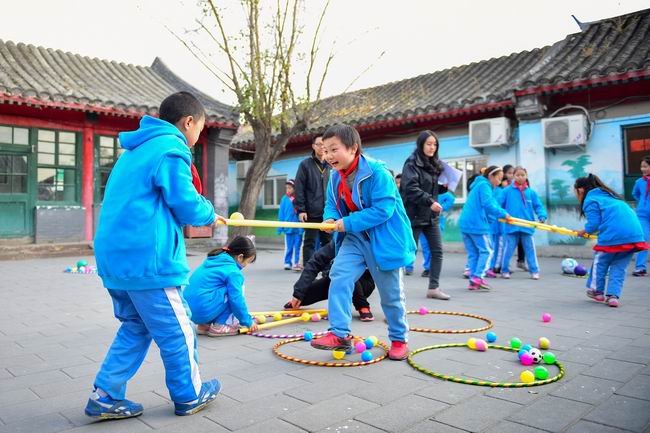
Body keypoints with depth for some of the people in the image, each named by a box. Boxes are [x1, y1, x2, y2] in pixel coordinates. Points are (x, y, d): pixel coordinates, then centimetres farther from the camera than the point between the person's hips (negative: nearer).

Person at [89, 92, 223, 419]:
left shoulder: (136, 148, 19)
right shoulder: (171, 148, -10)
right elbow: (186, 205, -14)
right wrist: (210, 215, 7)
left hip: (114, 254, 9)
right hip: (145, 258, -9)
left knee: (136, 326, 19)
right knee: (176, 331, 5)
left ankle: (106, 396, 20)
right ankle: (190, 396, 20)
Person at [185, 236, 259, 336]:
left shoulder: (215, 260, 18)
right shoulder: (233, 272, -9)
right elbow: (236, 300, -11)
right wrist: (248, 321, 2)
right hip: (205, 311, -9)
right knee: (237, 286, 2)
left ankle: (205, 325, 17)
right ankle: (221, 326, 1)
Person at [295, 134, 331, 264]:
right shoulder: (305, 164, 0)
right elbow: (299, 189, -4)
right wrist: (300, 209, -11)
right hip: (311, 212, -3)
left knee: (328, 243, 8)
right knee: (310, 242, 3)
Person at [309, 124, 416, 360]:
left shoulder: (377, 172, -22)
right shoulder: (335, 177, 0)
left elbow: (383, 209, -27)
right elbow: (331, 205, 9)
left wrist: (348, 223, -26)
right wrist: (330, 219, -16)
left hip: (383, 238, -5)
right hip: (355, 237, 6)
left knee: (390, 292, 6)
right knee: (339, 277, -13)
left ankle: (399, 339, 26)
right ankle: (339, 334, -6)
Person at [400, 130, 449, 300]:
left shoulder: (436, 164, 15)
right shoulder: (412, 163, -9)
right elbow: (411, 189, -21)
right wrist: (429, 202, -27)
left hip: (431, 215, 7)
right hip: (414, 214, -7)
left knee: (437, 251, 5)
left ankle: (433, 287, 13)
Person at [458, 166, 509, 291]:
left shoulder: (478, 185, 23)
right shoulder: (484, 185, -6)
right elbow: (488, 205, -18)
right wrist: (503, 214, -10)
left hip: (465, 223, 9)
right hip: (477, 224, -9)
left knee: (473, 253, 9)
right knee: (486, 251, -1)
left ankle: (473, 280, 8)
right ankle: (478, 277, -8)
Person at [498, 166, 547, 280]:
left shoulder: (531, 192, 4)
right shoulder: (507, 191, -1)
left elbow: (538, 206, 5)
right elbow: (498, 204, -1)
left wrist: (542, 216, -10)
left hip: (527, 226, 2)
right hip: (511, 226, -1)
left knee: (530, 249, 8)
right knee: (508, 249, 5)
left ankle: (534, 271, 17)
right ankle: (505, 270, 17)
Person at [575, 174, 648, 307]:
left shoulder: (590, 200, 2)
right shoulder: (609, 196, 29)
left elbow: (593, 224, -6)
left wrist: (584, 231, 14)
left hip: (613, 236, -7)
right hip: (634, 234, 7)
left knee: (600, 263, 15)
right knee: (618, 267, 15)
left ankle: (597, 291, 27)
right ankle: (613, 295, 8)